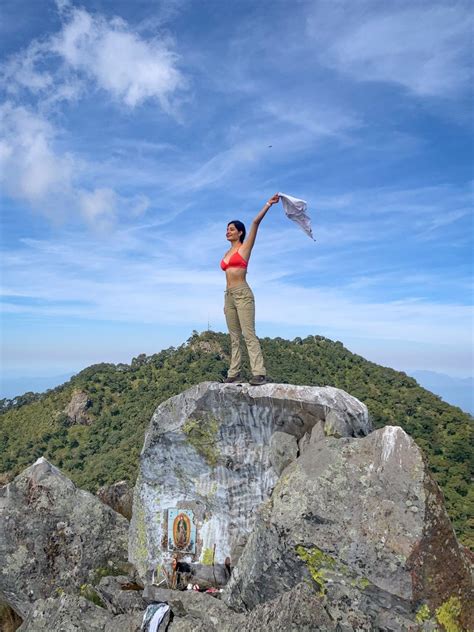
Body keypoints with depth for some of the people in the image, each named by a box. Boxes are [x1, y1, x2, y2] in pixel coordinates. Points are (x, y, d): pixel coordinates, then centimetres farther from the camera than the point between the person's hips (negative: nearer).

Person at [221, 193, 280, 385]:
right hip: (229, 295, 7)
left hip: (242, 293, -7)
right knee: (234, 336, 6)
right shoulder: (228, 253, 21)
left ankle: (259, 373, -16)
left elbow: (256, 222, -8)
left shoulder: (245, 247, 2)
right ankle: (234, 373, 8)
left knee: (248, 334, -15)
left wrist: (268, 205, -15)